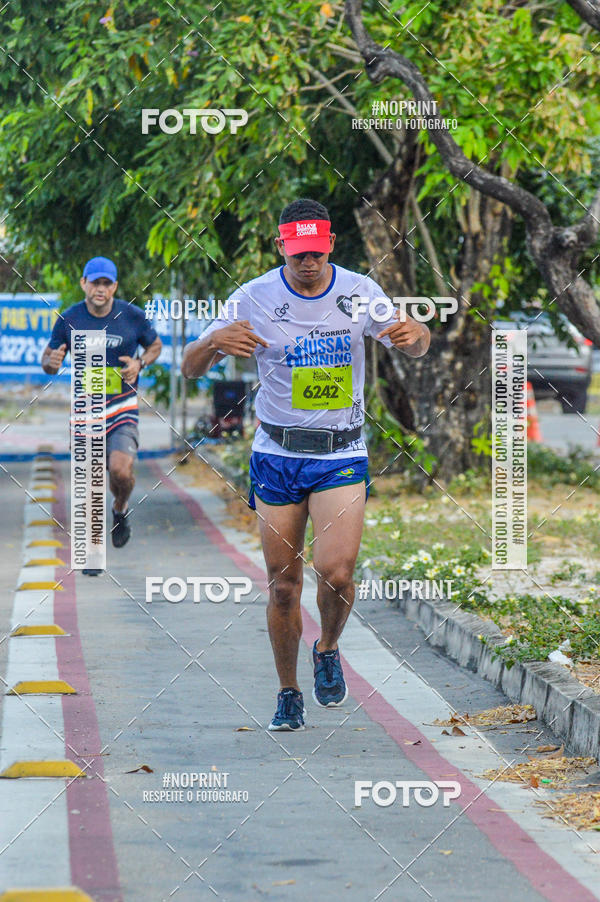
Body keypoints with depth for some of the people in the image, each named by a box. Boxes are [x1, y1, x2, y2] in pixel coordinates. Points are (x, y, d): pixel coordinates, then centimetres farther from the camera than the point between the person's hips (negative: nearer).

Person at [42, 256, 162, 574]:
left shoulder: (133, 316, -6)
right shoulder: (68, 320, -4)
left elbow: (155, 345, 12)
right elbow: (48, 358, 7)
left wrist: (140, 363, -9)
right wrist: (52, 362, -18)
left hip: (123, 407, -1)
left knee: (121, 470, -22)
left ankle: (120, 509, 14)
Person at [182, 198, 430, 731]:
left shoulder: (359, 292, -2)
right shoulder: (254, 298, -6)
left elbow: (415, 349, 13)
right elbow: (191, 368, -5)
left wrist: (415, 334, -12)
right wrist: (216, 341, -29)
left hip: (342, 455, 0)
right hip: (277, 455, 0)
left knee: (336, 573, -15)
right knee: (283, 584, 3)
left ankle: (328, 650, 16)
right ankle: (288, 694, 21)